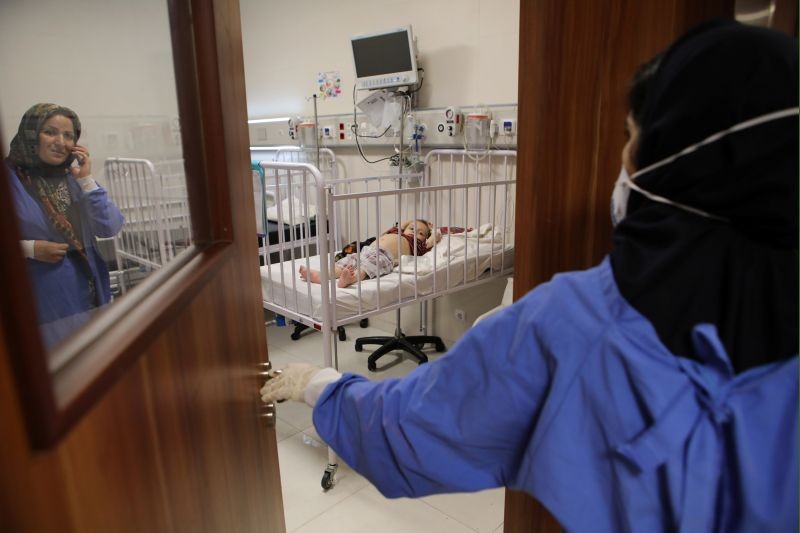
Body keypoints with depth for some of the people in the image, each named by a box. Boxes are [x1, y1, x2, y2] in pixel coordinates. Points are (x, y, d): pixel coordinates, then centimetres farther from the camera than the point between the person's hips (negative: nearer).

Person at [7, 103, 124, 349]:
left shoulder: (73, 176, 5)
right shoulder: (10, 179, -8)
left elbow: (110, 228, -5)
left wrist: (86, 180, -10)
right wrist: (31, 249, -20)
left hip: (89, 295, 4)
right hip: (43, 301, -4)